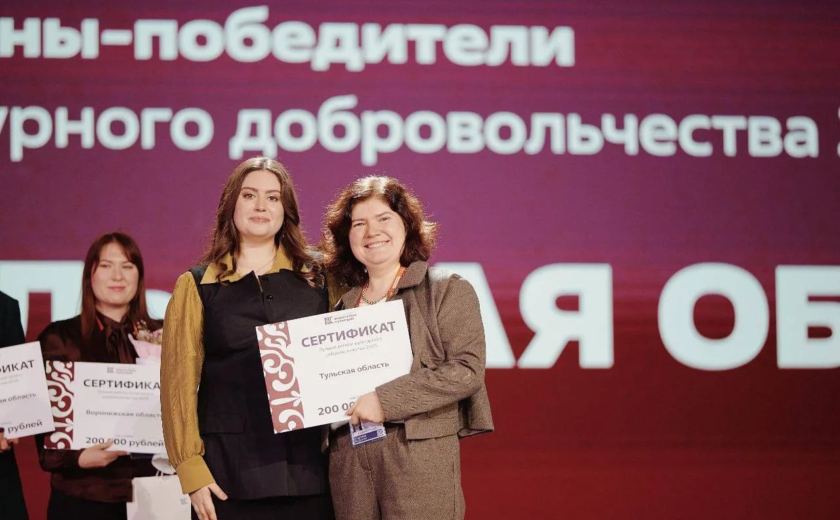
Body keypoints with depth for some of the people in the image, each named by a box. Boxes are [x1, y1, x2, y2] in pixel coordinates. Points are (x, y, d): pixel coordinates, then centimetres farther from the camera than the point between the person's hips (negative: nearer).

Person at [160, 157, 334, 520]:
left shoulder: (315, 279, 11)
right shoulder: (198, 286, 6)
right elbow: (180, 383, 2)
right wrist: (191, 468, -5)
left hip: (307, 467, 1)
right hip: (231, 470, -1)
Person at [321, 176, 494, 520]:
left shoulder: (447, 290, 2)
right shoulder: (343, 305, 16)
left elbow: (468, 370, -9)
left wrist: (386, 400, -15)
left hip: (421, 454, -4)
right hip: (348, 457, 4)